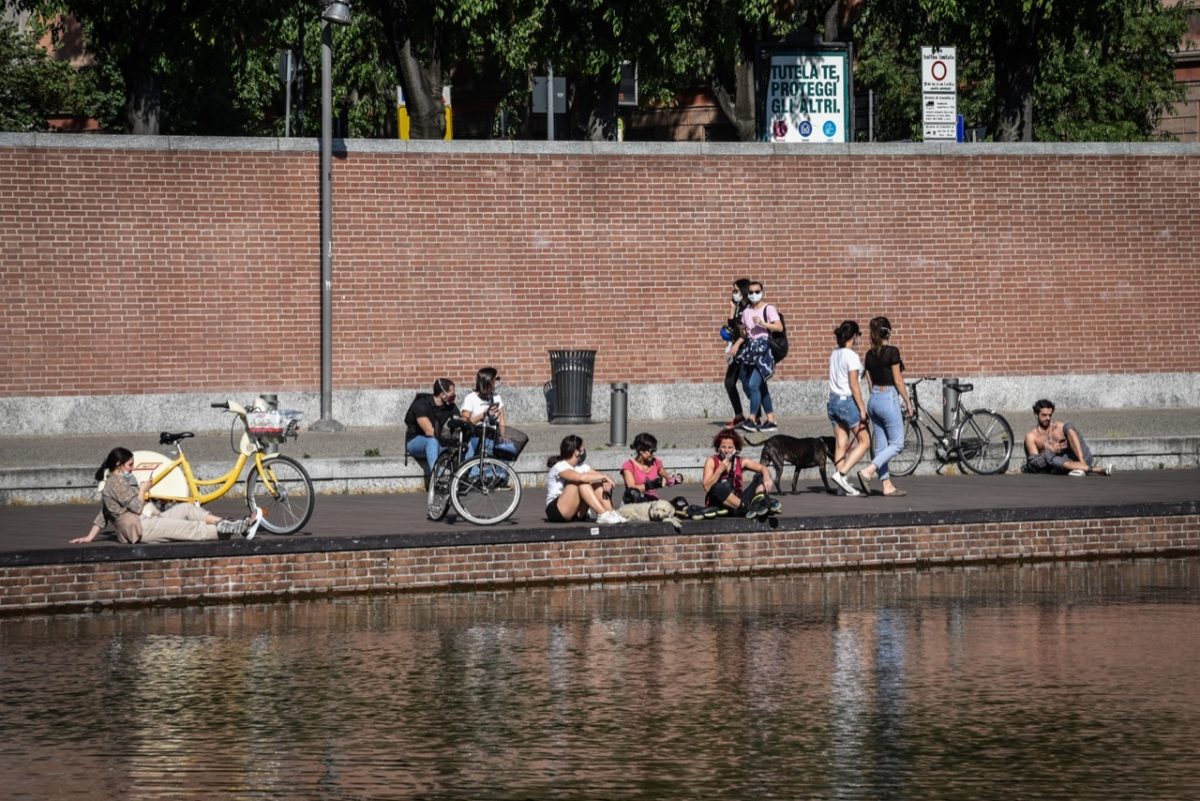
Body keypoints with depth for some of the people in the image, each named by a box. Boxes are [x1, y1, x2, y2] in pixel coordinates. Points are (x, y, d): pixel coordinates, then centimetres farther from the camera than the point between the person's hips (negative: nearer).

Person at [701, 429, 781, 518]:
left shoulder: (741, 462, 9)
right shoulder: (712, 461, 1)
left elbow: (763, 468, 0)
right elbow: (707, 487, -11)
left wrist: (767, 477, -22)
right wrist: (720, 469, -18)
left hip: (736, 501, 4)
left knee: (760, 477, -7)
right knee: (719, 487, -35)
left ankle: (759, 502, -38)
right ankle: (747, 508, -42)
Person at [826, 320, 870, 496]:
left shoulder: (834, 354, 10)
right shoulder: (852, 356, -14)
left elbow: (835, 380, 12)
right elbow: (853, 385, -16)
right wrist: (862, 409, -13)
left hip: (833, 401, 8)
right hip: (848, 401, -8)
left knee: (841, 445, 7)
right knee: (864, 442, 2)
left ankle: (843, 484, 6)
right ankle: (841, 473, -10)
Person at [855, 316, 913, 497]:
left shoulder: (870, 355, 7)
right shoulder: (892, 352, -13)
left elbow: (870, 381, 13)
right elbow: (898, 380, -12)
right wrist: (908, 402, -4)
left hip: (874, 400, 7)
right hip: (889, 398, -7)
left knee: (881, 445, 9)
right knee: (897, 443, -1)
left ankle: (887, 486, 10)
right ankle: (868, 472, -16)